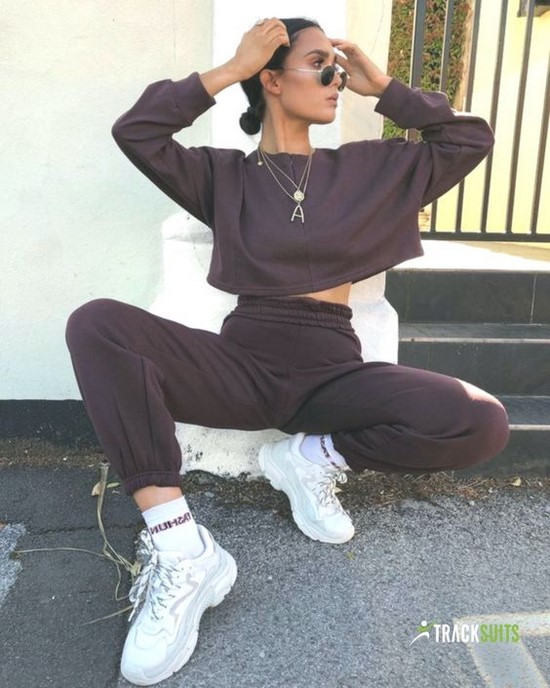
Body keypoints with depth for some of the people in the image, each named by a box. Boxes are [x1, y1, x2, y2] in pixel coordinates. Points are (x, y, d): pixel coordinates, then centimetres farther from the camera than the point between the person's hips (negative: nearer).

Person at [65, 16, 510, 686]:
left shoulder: (367, 167, 16)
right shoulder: (224, 173, 11)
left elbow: (470, 140, 15)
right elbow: (135, 131, -2)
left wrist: (383, 87, 14)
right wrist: (229, 70, 0)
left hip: (331, 370, 1)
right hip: (242, 362, 0)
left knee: (482, 423, -24)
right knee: (95, 325, -25)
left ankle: (314, 457, -1)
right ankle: (182, 549, -26)